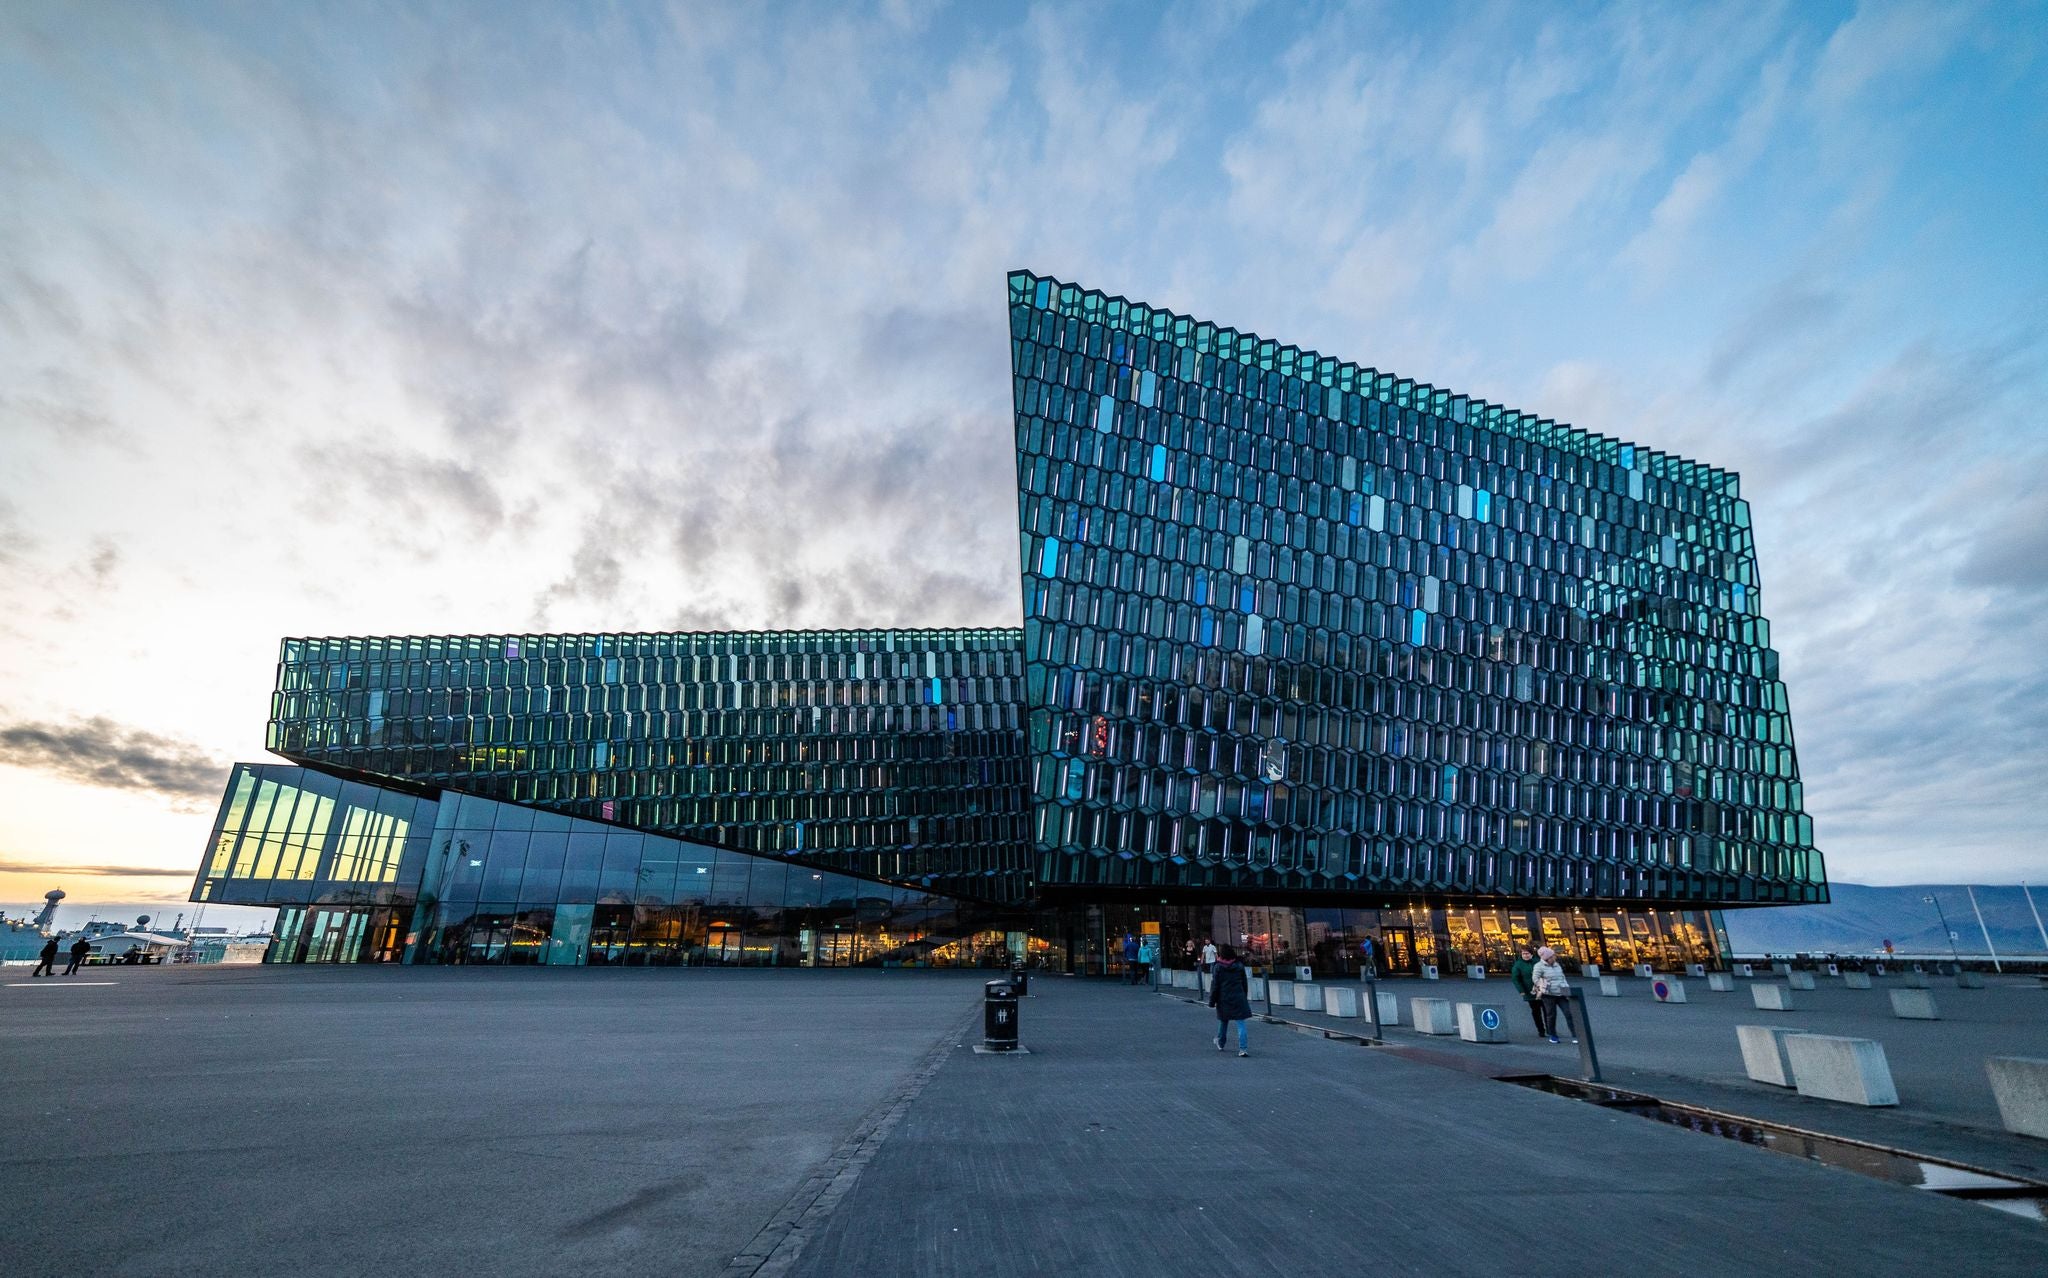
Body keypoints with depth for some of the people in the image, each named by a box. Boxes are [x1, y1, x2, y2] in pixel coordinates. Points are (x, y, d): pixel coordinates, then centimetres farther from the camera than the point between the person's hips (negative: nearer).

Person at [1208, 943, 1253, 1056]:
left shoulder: (1218, 967, -7)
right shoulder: (1239, 966, 2)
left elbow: (1215, 985, -6)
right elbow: (1245, 984, 11)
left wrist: (1212, 1001, 1)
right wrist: (1244, 998, 22)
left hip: (1224, 1000, 0)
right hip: (1239, 999, 1)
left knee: (1223, 1022, 18)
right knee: (1241, 1023, -2)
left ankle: (1220, 1044, 35)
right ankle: (1243, 1048, -13)